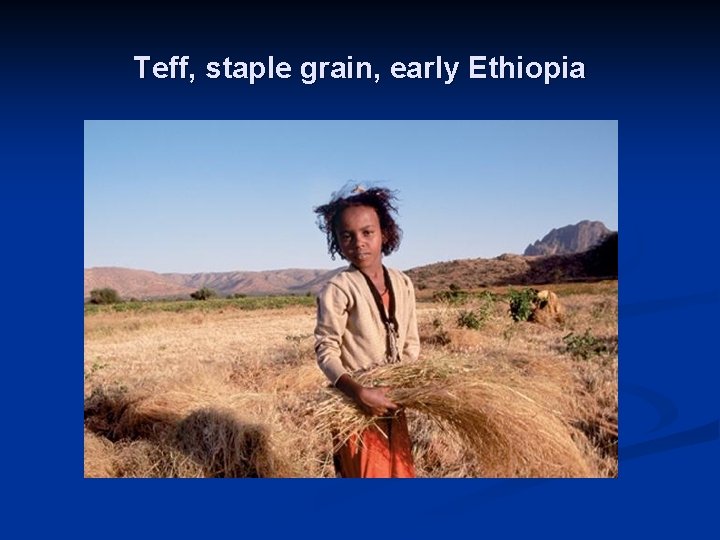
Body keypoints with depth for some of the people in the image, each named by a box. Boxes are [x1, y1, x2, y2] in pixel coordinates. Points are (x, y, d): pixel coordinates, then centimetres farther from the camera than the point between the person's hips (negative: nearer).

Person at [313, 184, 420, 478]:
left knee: (400, 473, 19)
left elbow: (411, 343, 10)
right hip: (355, 405, -6)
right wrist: (359, 392, -28)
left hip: (392, 403, 6)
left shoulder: (402, 283, 2)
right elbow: (326, 352, -16)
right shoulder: (337, 289, -16)